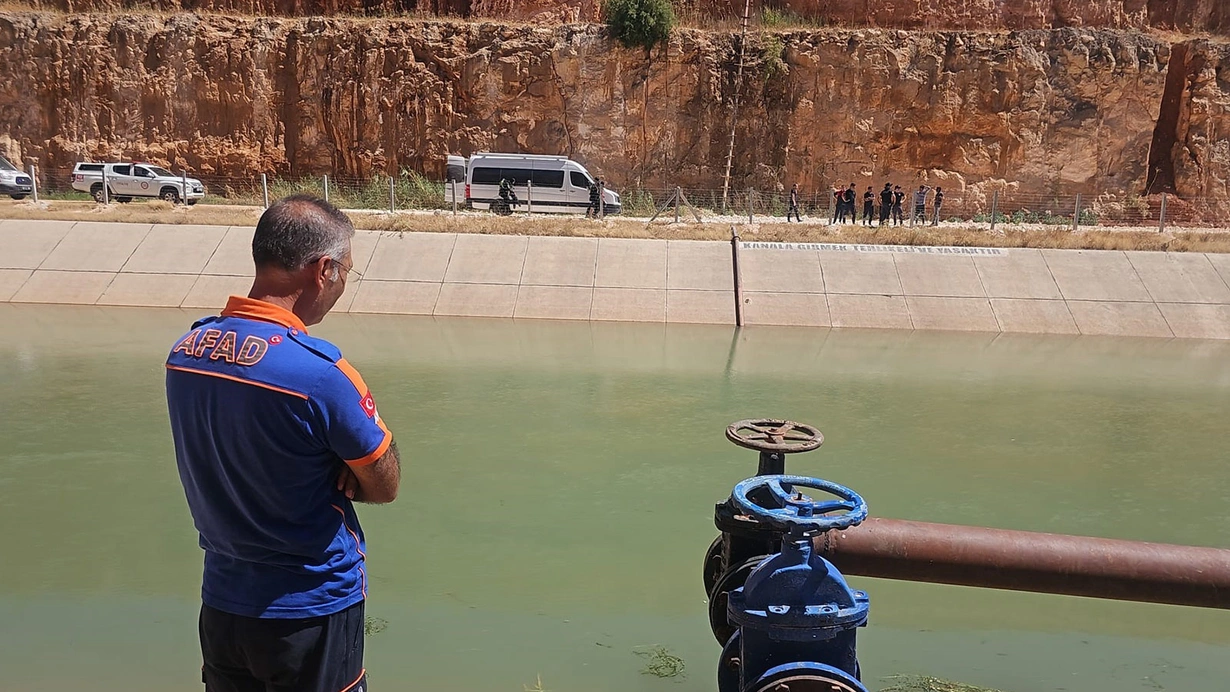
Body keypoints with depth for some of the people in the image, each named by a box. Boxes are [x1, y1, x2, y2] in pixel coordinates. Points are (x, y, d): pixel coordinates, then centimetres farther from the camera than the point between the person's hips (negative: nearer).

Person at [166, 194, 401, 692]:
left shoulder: (184, 350, -5)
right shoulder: (319, 370, -27)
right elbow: (385, 487, -16)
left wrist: (329, 470, -8)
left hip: (220, 605, 6)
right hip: (312, 613, -5)